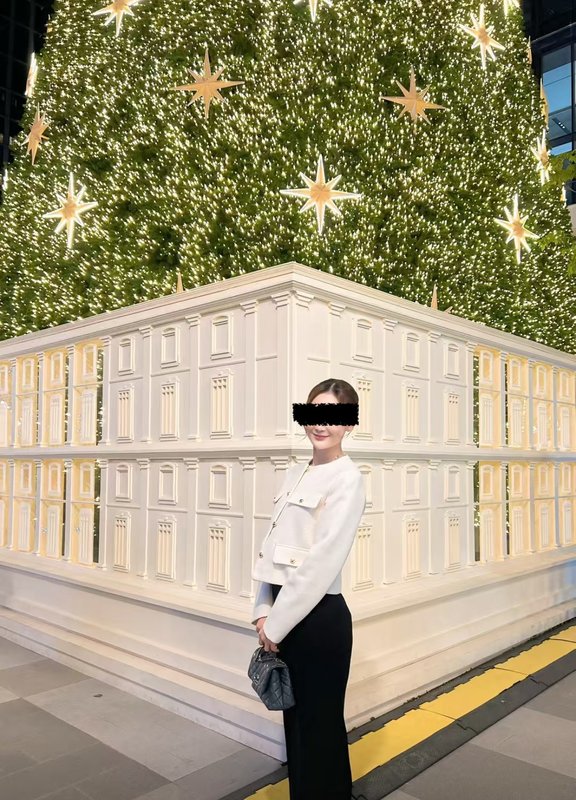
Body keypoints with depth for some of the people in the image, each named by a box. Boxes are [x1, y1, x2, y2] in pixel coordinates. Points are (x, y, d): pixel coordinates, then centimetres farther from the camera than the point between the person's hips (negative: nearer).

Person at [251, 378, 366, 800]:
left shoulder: (347, 479, -14)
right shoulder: (295, 474, 9)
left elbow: (322, 561, -19)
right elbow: (273, 544, 8)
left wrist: (276, 624, -15)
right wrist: (264, 611, 1)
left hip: (319, 617, -7)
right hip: (287, 614, 7)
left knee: (320, 725, 10)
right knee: (295, 720, 22)